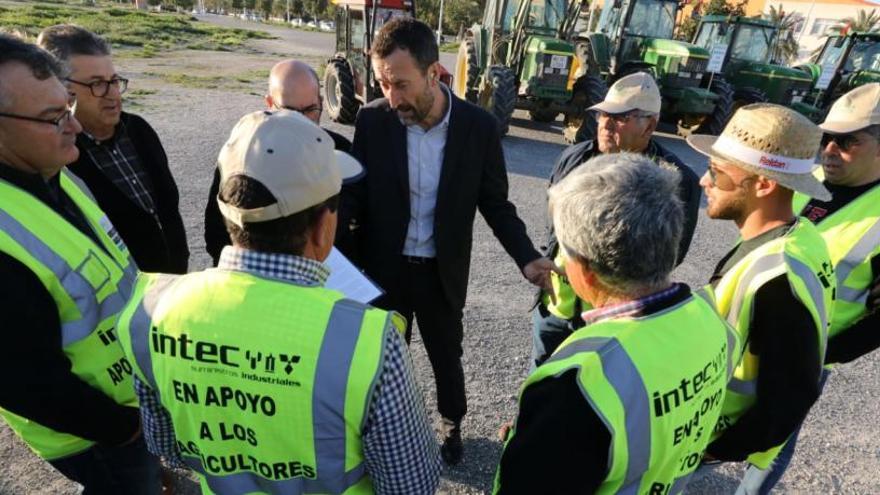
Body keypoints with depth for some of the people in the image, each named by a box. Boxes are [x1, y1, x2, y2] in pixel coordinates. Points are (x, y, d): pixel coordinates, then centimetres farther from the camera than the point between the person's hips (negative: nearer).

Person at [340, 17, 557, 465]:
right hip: (382, 268, 1)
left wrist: (527, 258, -18)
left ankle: (452, 423, 50)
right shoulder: (372, 120, -13)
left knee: (447, 356, 21)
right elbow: (354, 193, -6)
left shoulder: (479, 126, -14)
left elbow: (496, 204, -5)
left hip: (442, 272, 0)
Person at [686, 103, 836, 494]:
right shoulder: (794, 237, -6)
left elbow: (791, 398, -28)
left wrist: (712, 451, -17)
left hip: (716, 437, -8)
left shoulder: (778, 275, -35)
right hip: (718, 421, 8)